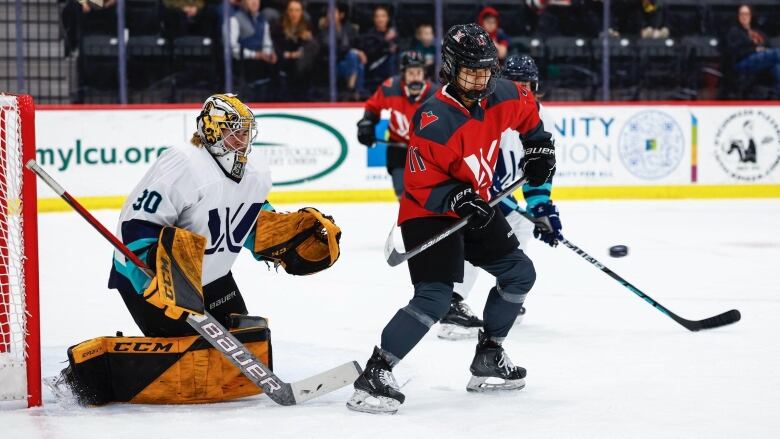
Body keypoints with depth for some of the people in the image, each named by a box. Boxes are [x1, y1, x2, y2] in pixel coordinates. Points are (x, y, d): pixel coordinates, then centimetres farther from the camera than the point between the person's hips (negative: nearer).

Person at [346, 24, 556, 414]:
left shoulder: (502, 96, -7)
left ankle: (488, 358, 27)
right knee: (435, 296, -23)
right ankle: (375, 373, -22)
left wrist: (538, 145, 11)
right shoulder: (434, 120, -28)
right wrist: (457, 198, -36)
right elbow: (421, 184, -23)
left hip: (475, 206, 8)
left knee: (519, 273, 15)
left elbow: (526, 110, 18)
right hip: (428, 213, -8)